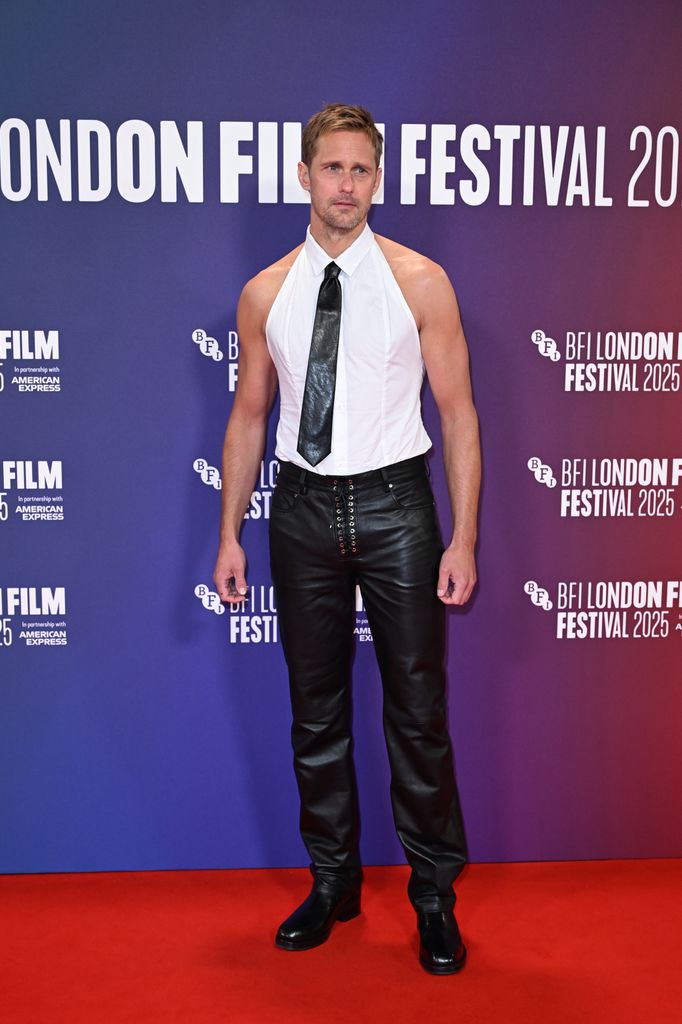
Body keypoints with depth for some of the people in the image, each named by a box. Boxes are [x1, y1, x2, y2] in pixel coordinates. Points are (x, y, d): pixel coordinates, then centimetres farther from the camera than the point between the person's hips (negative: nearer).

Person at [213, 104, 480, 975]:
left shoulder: (419, 281, -2)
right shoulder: (266, 293, 5)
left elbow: (457, 412, -2)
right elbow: (248, 415, 9)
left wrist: (463, 538, -9)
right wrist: (229, 534, 5)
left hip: (394, 507, -2)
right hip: (303, 509, 3)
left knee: (417, 708, 4)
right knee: (315, 709, 12)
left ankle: (433, 894, 22)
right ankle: (333, 881, 30)